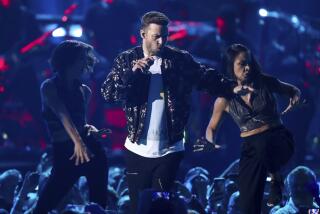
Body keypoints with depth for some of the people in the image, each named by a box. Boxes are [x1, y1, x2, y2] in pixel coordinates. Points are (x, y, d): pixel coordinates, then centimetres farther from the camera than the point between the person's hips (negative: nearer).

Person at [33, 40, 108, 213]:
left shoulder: (84, 90, 14)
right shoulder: (49, 87, -1)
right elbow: (63, 115, -16)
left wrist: (89, 128, 4)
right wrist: (77, 142, -29)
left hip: (91, 148, 4)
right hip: (65, 151, -4)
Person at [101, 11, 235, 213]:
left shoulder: (181, 60, 2)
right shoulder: (127, 60, 1)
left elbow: (209, 79, 4)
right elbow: (108, 93, -7)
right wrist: (132, 72, -20)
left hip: (169, 150, -1)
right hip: (138, 150, 1)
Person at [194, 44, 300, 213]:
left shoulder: (265, 83, -2)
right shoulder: (225, 99, -1)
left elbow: (293, 90, 15)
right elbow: (212, 127, 13)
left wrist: (296, 98, -9)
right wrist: (210, 143, -9)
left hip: (279, 140, -1)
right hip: (251, 148, 1)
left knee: (262, 146, -40)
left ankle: (276, 178, -8)